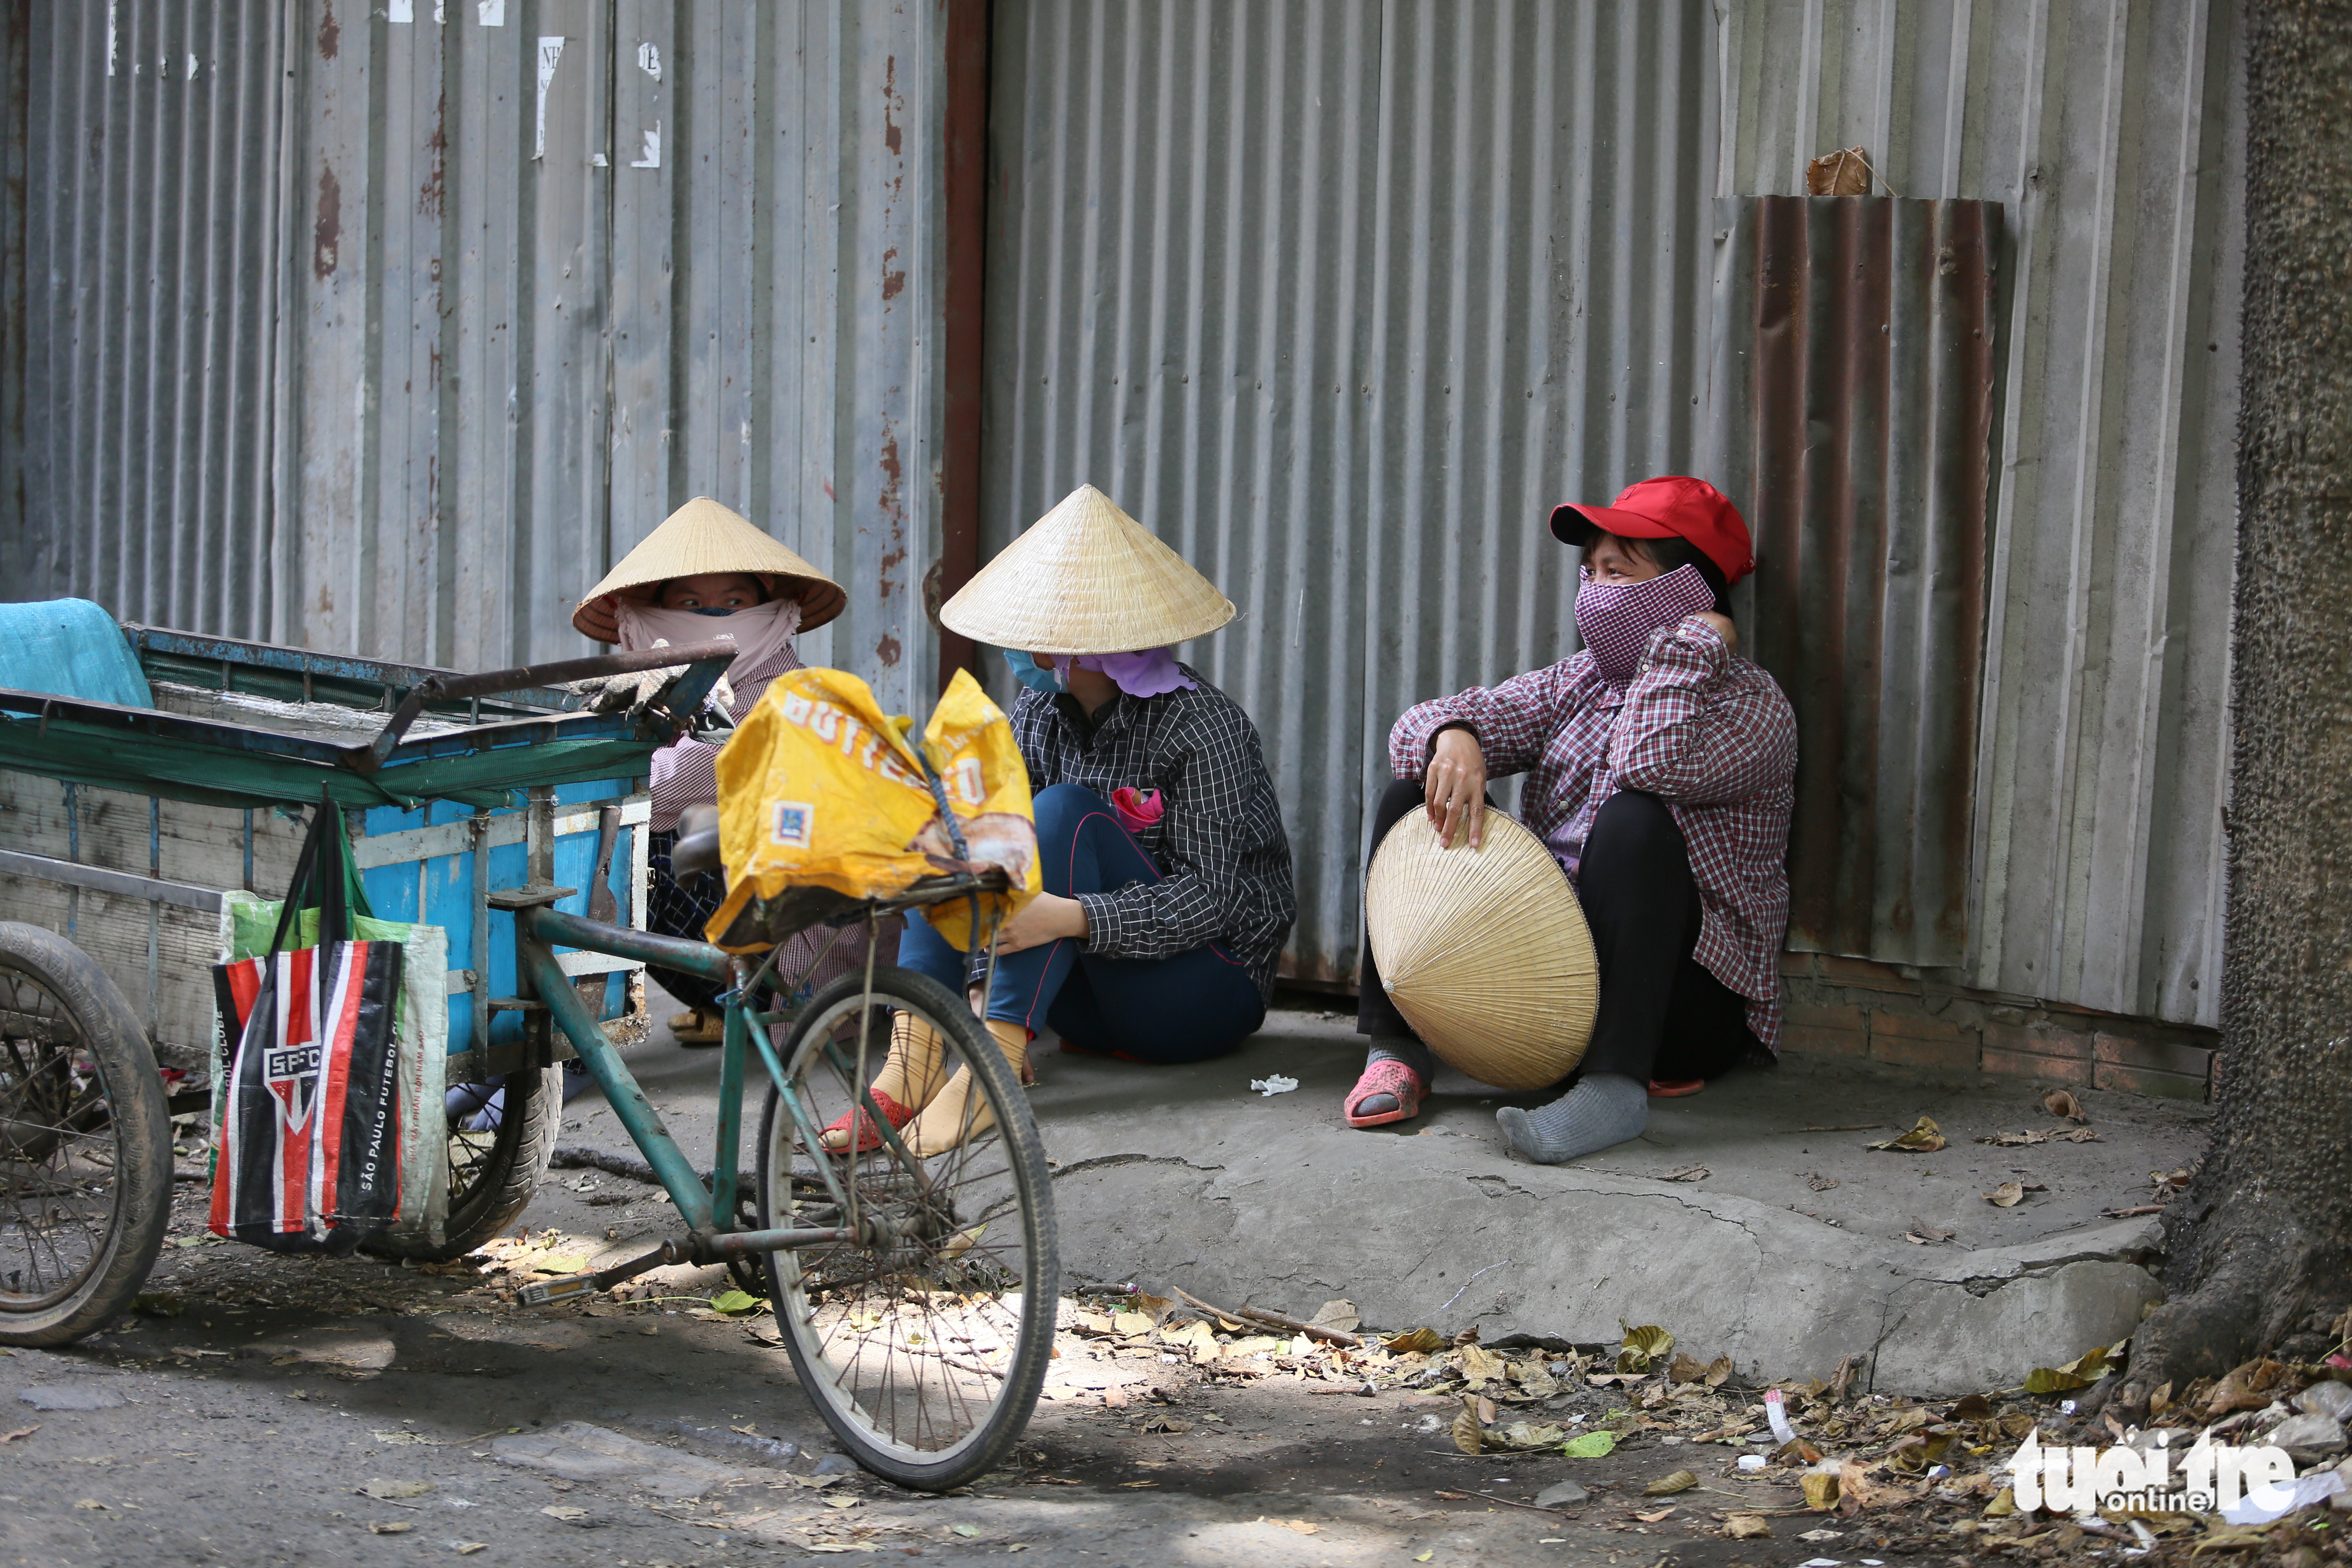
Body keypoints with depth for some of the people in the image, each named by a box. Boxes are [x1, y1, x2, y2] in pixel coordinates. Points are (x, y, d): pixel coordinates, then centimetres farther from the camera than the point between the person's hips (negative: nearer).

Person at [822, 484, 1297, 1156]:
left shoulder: (1200, 726, -17)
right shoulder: (1038, 713, 1)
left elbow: (1207, 899, -24)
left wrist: (1069, 917, -37)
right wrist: (982, 993, -22)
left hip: (1211, 992, -7)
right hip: (1091, 1005, 7)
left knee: (1063, 814, -27)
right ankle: (912, 1060, -30)